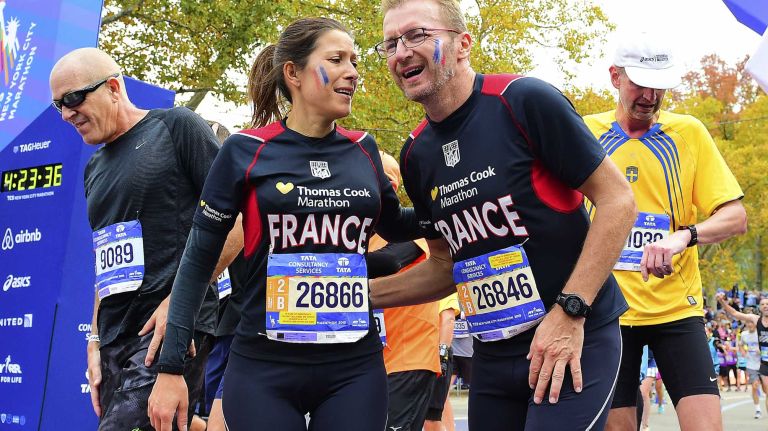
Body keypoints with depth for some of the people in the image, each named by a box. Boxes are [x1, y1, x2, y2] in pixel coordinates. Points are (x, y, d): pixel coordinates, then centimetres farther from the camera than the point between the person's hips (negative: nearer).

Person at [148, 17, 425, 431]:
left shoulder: (363, 150, 6)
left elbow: (394, 226, 24)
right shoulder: (246, 151, -4)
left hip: (355, 367, 3)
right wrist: (171, 366, -2)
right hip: (263, 368, -3)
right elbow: (198, 261, 0)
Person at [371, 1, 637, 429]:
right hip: (493, 352, 6)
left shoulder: (526, 102, -14)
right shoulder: (416, 156, 5)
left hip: (577, 339, -6)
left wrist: (569, 312, -17)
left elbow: (618, 200, -12)